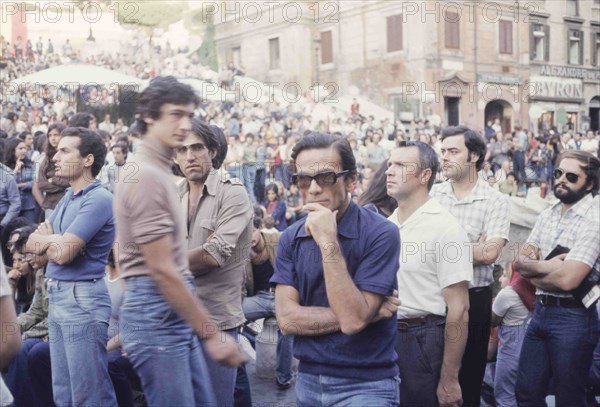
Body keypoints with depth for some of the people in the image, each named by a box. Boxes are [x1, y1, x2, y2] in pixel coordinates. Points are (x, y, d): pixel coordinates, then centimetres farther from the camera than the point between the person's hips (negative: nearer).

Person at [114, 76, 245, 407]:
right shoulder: (146, 175, -16)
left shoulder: (158, 171, 14)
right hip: (156, 310, -10)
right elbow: (161, 269, -20)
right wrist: (211, 333, -16)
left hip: (174, 312, 10)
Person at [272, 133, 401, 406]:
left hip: (365, 385, -4)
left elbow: (353, 319, -23)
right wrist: (366, 314, -16)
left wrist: (328, 243, -27)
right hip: (308, 380, 4)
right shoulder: (291, 238, -1)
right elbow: (287, 320, -10)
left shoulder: (380, 233, -16)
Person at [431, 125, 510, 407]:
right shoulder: (431, 194, 3)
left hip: (474, 298, -2)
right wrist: (475, 245, -12)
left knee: (469, 374, 12)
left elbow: (489, 255, -18)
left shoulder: (496, 201, -6)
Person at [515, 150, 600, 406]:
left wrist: (532, 270, -8)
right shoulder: (547, 215, 9)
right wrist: (546, 266, -14)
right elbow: (520, 261, 5)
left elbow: (567, 279, -25)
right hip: (541, 311, 7)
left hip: (573, 317, -7)